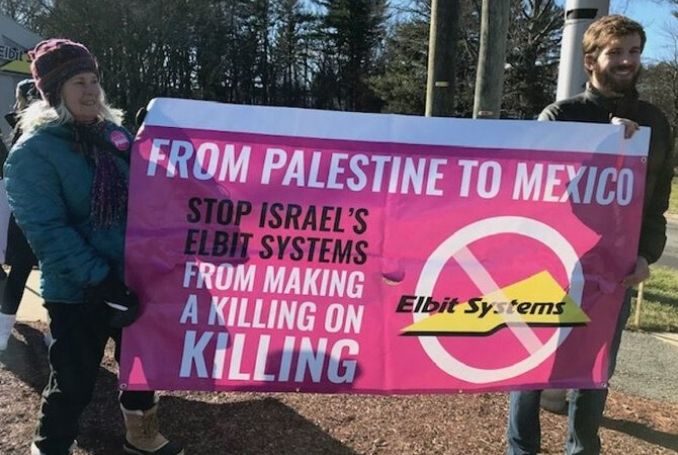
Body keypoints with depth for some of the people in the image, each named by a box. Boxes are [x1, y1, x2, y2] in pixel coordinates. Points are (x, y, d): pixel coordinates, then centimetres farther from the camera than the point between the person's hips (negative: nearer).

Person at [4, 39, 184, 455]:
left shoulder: (115, 133, 5)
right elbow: (47, 231, -19)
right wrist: (101, 280, -26)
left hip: (134, 280, 6)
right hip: (77, 294, -6)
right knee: (74, 383, 7)